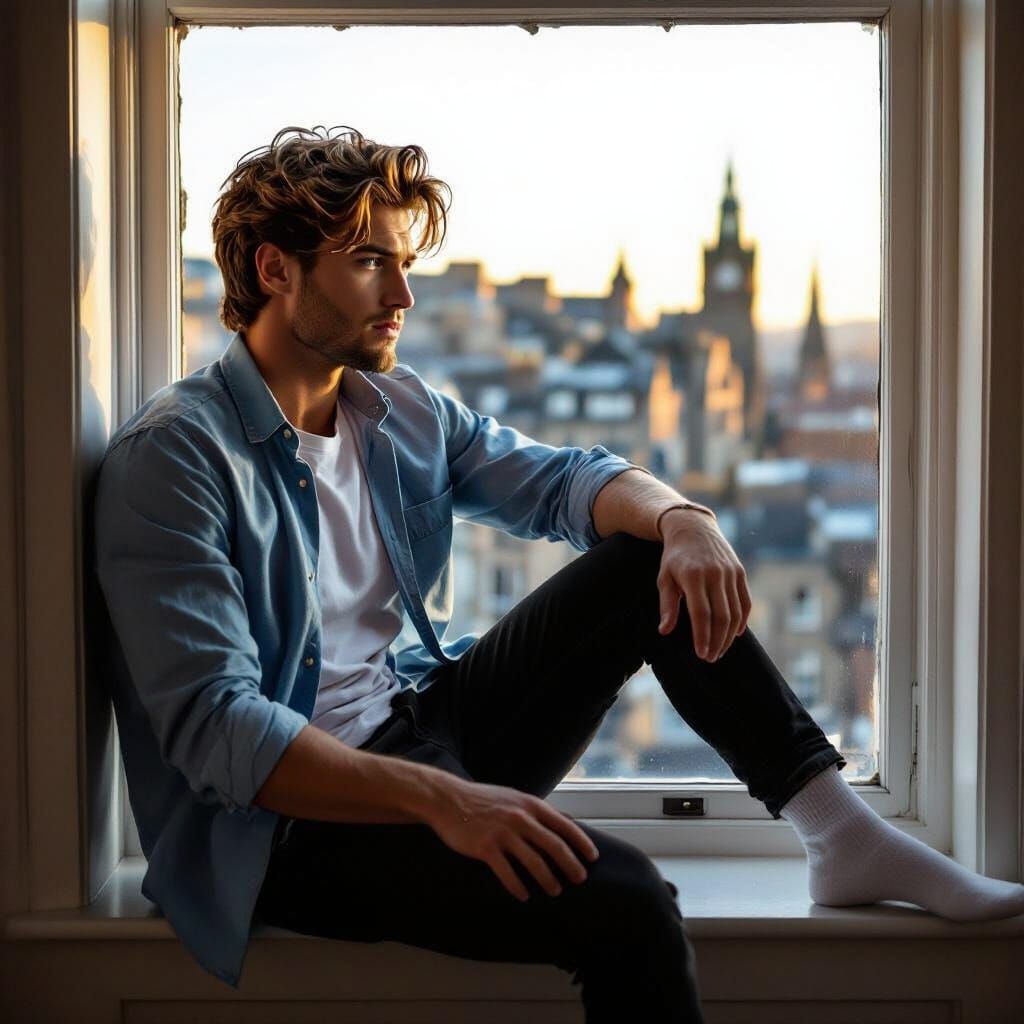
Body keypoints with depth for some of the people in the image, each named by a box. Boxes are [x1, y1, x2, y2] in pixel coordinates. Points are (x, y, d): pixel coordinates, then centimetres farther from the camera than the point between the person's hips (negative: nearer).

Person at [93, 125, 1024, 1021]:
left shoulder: (401, 412, 9)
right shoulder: (173, 456, -15)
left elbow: (561, 478, 13)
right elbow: (213, 728, -23)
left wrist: (680, 518, -12)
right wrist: (441, 800, -33)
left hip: (423, 730, 8)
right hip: (296, 817, -8)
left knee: (653, 559, 1)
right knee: (618, 897, -30)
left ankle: (844, 831, -2)